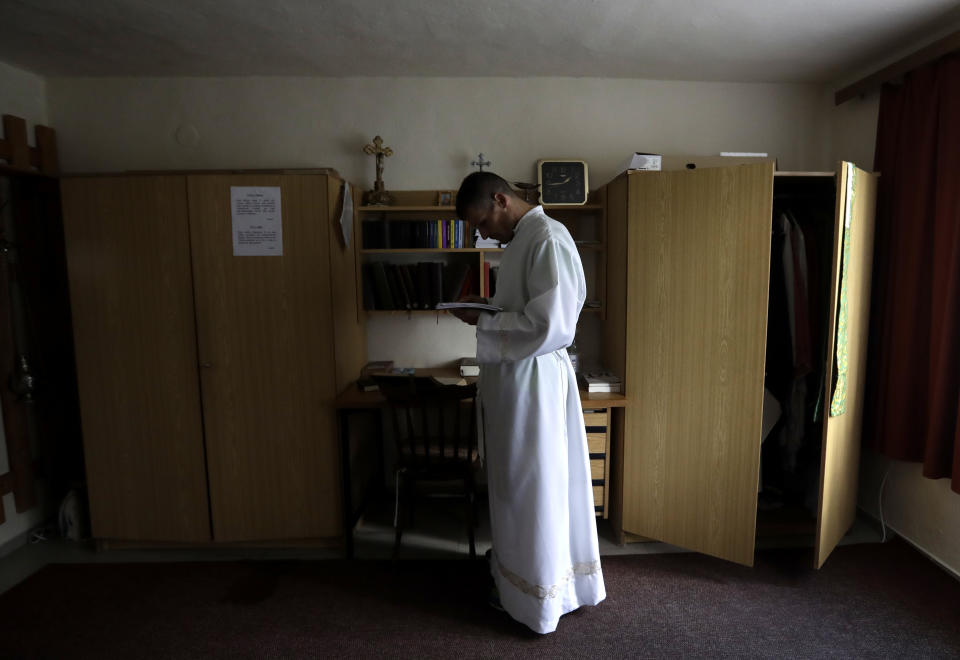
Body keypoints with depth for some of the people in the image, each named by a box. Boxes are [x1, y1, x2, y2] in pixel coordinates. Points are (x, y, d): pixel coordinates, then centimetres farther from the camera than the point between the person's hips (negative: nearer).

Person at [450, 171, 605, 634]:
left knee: (534, 488, 6)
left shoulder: (547, 240, -19)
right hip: (513, 376, 10)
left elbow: (549, 325, -25)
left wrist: (482, 322, -18)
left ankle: (536, 599, 26)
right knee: (516, 485, 20)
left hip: (532, 379, -9)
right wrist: (487, 305, 6)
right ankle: (516, 574, 40)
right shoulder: (522, 238, 12)